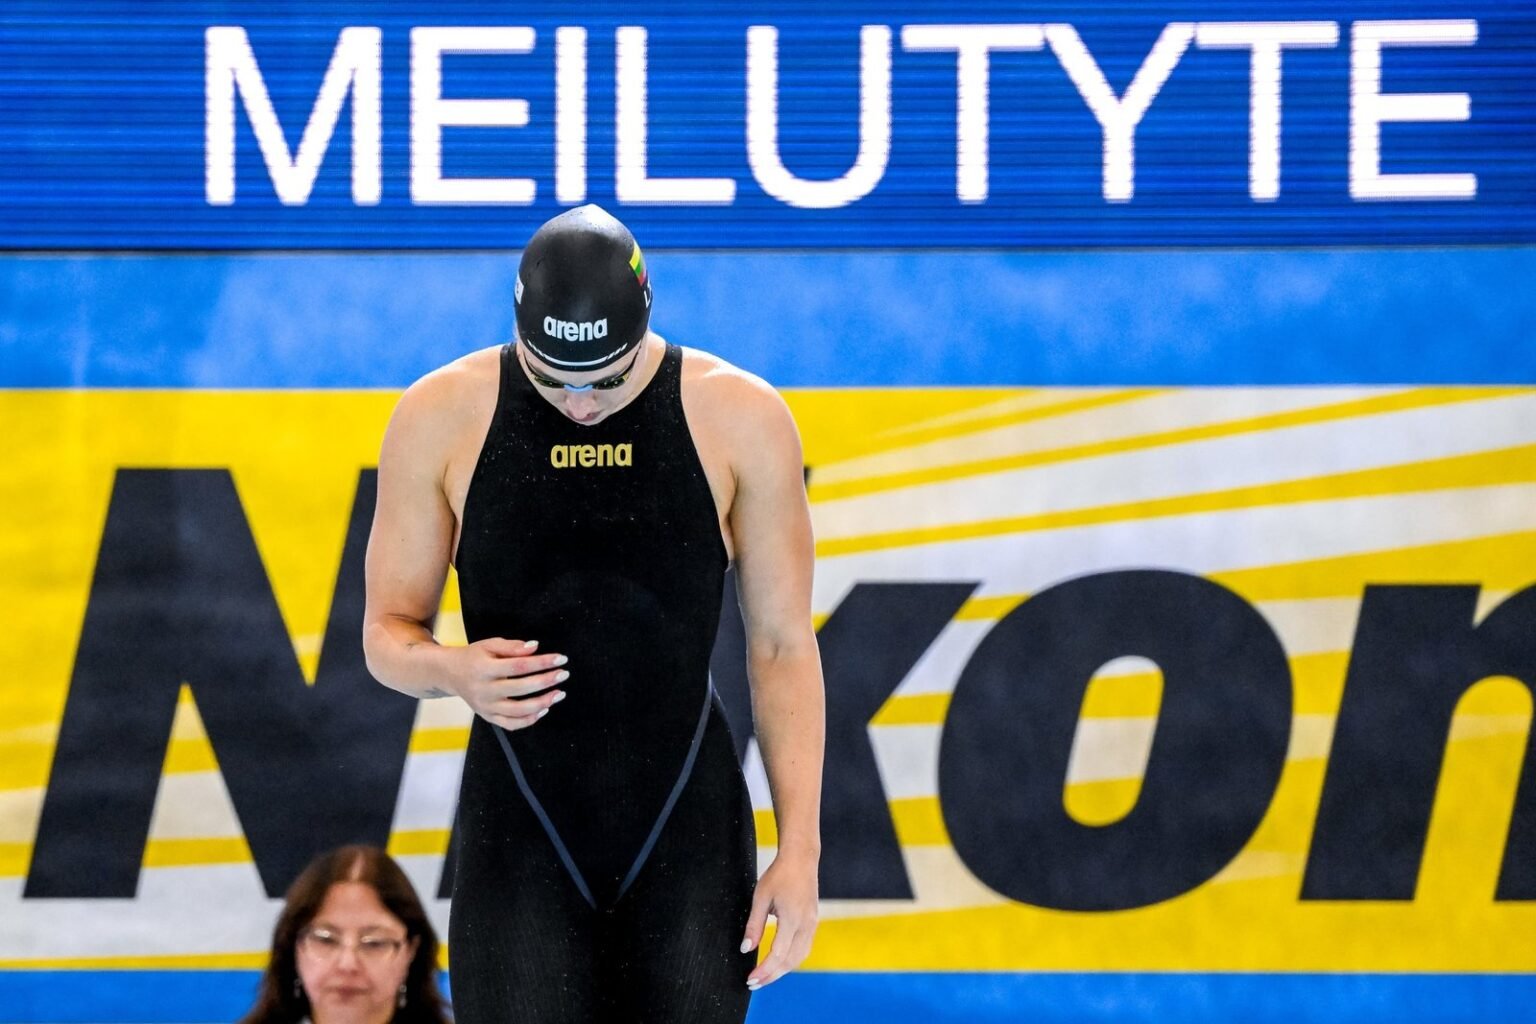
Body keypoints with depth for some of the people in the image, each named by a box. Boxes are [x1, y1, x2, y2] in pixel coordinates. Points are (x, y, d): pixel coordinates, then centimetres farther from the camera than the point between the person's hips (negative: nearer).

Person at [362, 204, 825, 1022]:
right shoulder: (442, 417, -3)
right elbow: (388, 634, 5)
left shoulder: (740, 418, -3)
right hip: (518, 833, 0)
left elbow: (782, 646, 2)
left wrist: (800, 849, -4)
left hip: (688, 834, 0)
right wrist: (452, 670, -20)